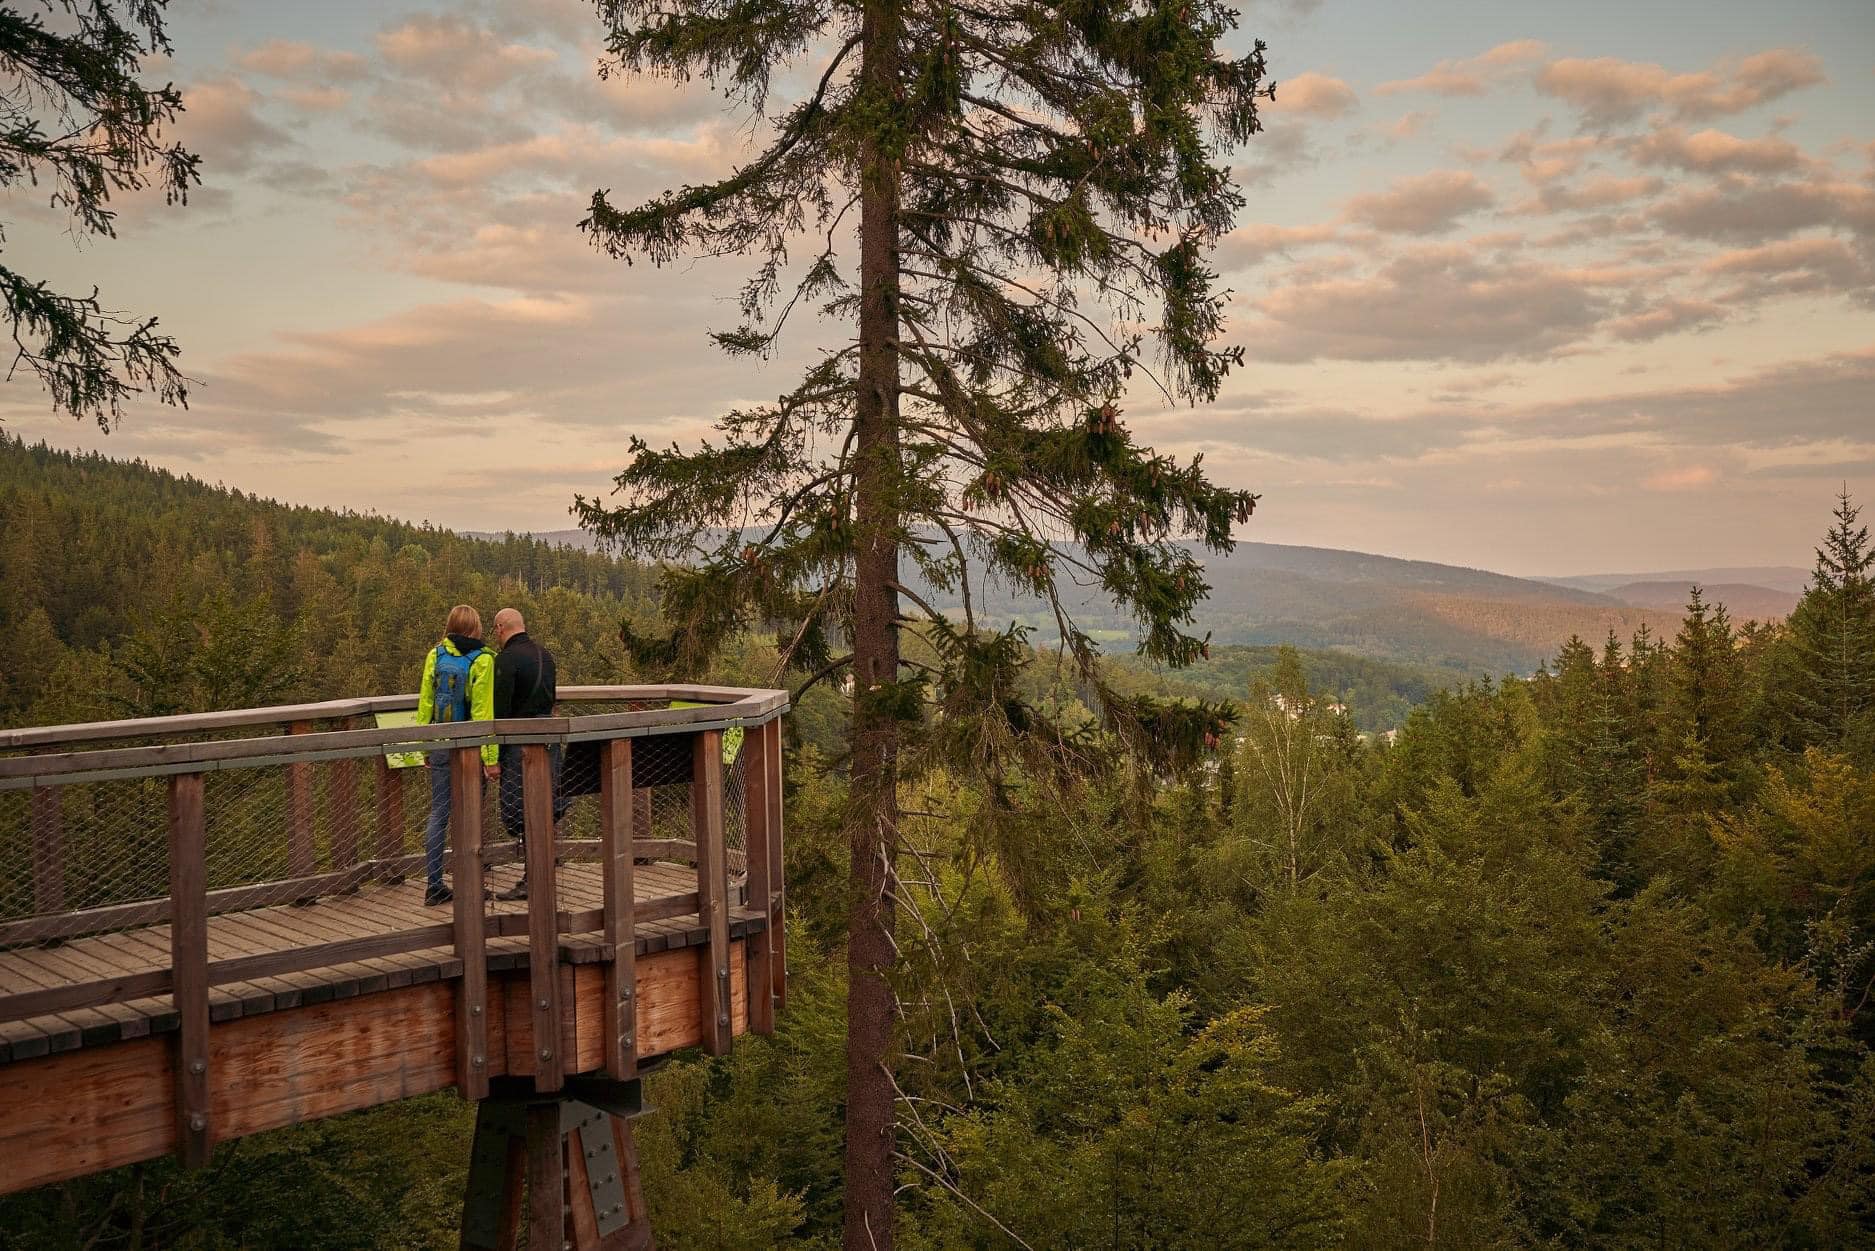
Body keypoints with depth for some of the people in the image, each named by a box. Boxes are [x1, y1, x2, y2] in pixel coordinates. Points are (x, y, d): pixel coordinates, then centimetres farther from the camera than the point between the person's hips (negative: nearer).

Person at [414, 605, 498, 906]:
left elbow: (425, 703, 5)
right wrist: (491, 756, -10)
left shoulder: (435, 656, 1)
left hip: (440, 746, 3)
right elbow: (484, 711, -12)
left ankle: (433, 885, 11)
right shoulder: (482, 660, -10)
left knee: (438, 813, 9)